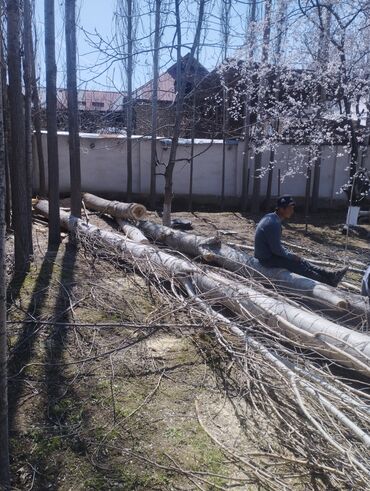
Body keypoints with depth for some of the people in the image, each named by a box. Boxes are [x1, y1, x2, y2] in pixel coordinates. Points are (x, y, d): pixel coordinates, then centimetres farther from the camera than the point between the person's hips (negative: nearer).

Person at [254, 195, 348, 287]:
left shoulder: (271, 218, 7)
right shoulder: (274, 224, -25)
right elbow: (277, 250, -23)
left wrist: (290, 253, 9)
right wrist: (291, 255, -9)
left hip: (268, 254, 9)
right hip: (268, 259, -9)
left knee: (300, 261, 7)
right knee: (297, 265, -7)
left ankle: (329, 274, 8)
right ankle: (328, 280, 4)